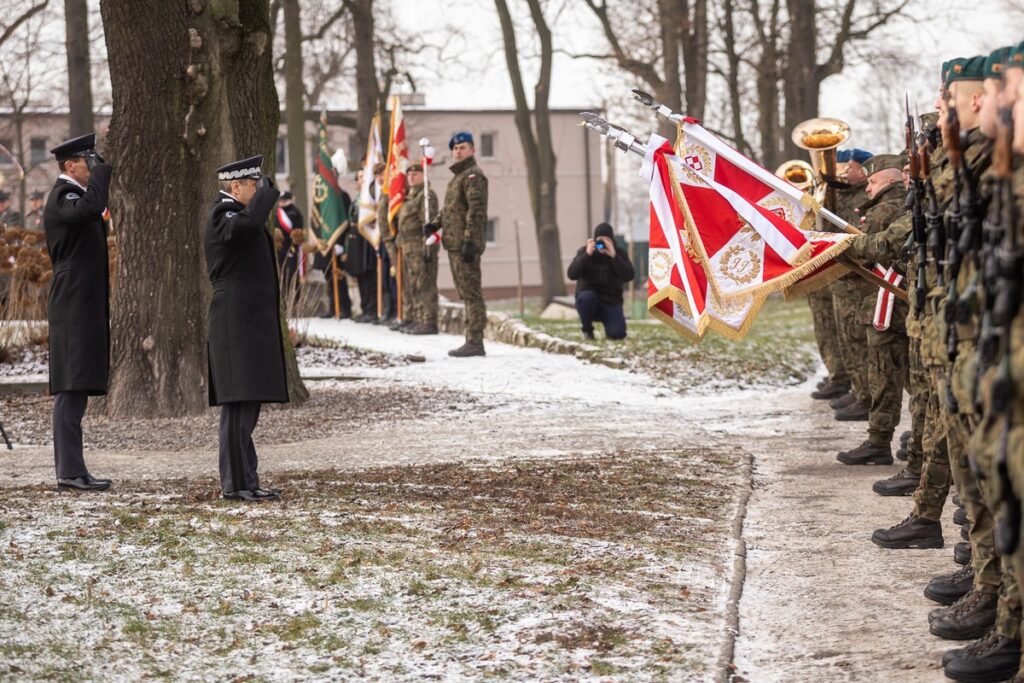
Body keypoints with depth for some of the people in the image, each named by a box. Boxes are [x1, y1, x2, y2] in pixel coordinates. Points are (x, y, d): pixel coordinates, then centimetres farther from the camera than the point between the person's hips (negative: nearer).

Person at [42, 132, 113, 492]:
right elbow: (90, 207, -33)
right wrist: (101, 168, -23)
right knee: (71, 390, -10)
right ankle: (70, 470, -11)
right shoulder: (62, 196, -12)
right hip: (75, 309, -11)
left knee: (76, 390, 11)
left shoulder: (74, 195, 20)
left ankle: (70, 468, 14)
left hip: (83, 309, 11)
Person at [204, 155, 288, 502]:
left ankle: (245, 480, 13)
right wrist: (268, 190, -21)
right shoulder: (223, 216, -13)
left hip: (250, 325, 11)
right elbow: (248, 223, -34)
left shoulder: (234, 213, 20)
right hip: (237, 325, -11)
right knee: (238, 405, -10)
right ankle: (235, 483, -10)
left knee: (247, 405, 10)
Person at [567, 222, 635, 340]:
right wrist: (587, 254, -24)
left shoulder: (619, 254, -1)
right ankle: (587, 330, -11)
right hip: (589, 296, 0)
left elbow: (628, 277, -17)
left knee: (617, 334, -23)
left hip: (611, 302, 0)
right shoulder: (584, 251, -2)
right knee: (586, 297, -38)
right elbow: (572, 275, -16)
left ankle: (609, 326, 16)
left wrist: (613, 256, -25)